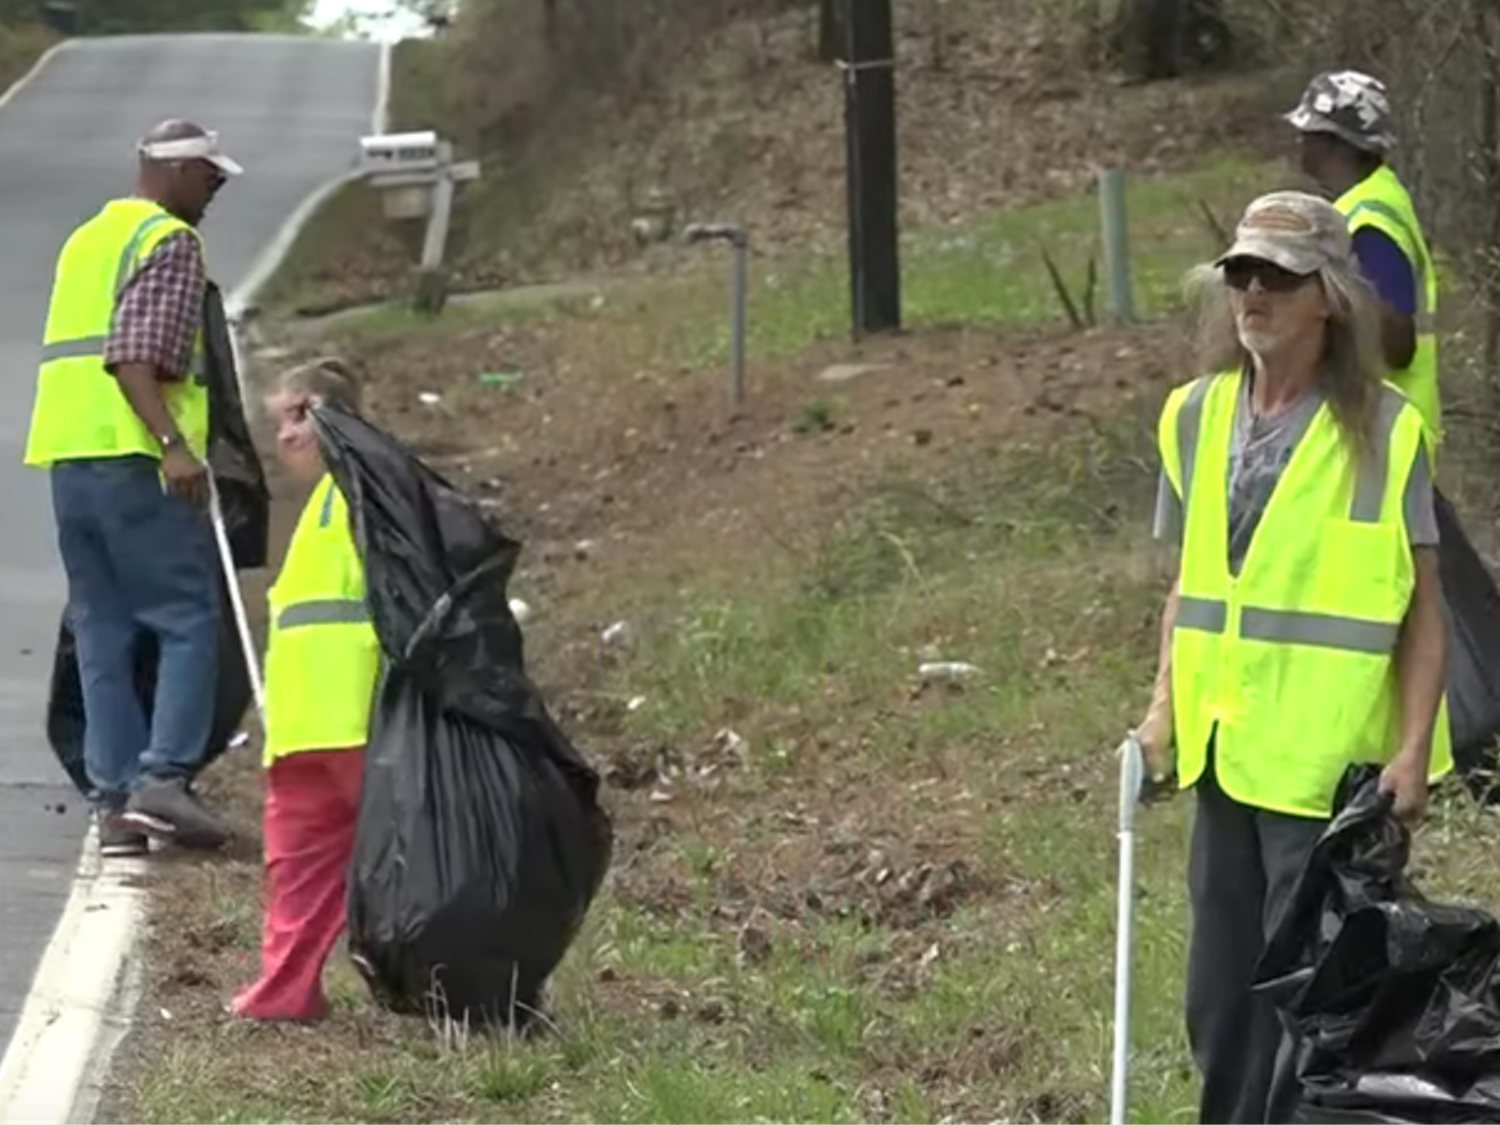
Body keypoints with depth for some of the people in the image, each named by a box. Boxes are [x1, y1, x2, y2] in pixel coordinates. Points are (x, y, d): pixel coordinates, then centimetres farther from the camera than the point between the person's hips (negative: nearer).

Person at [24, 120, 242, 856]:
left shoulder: (87, 239, 22)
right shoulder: (170, 242, -5)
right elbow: (136, 355, -17)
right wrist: (173, 443, -23)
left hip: (66, 457, 8)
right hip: (132, 457, -8)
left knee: (102, 631, 8)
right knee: (188, 619, -3)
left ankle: (114, 800, 6)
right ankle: (161, 775, -14)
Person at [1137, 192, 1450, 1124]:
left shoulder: (1382, 429, -8)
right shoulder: (1199, 415, 7)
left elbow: (1424, 605, -6)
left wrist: (1413, 749, -13)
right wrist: (1166, 708, 8)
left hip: (1331, 760, -6)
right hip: (1224, 748, 6)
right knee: (1222, 994, 12)